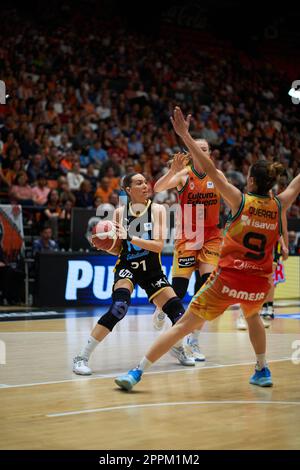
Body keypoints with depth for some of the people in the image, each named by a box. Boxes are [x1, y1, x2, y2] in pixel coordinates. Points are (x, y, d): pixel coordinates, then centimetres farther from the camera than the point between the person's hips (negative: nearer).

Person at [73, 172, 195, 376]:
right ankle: (83, 357, -21)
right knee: (119, 308, -28)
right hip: (127, 267, -2)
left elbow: (159, 245, -16)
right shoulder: (120, 212, -2)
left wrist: (129, 237, -25)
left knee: (178, 312, -5)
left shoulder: (157, 210, -5)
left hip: (152, 269, 2)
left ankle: (177, 347, 31)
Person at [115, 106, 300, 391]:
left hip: (228, 278, -3)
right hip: (259, 284, 3)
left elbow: (210, 169, -12)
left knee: (184, 325, -1)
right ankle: (262, 371, 39)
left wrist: (185, 135, -11)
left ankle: (137, 372, -1)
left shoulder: (240, 200, -7)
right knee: (252, 316, 37)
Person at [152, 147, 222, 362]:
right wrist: (173, 170, -39)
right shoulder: (184, 174, -8)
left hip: (211, 238, 3)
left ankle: (194, 341, 2)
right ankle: (161, 309, 31)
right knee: (179, 290, -6)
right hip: (187, 238, -2)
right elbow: (158, 188, -24)